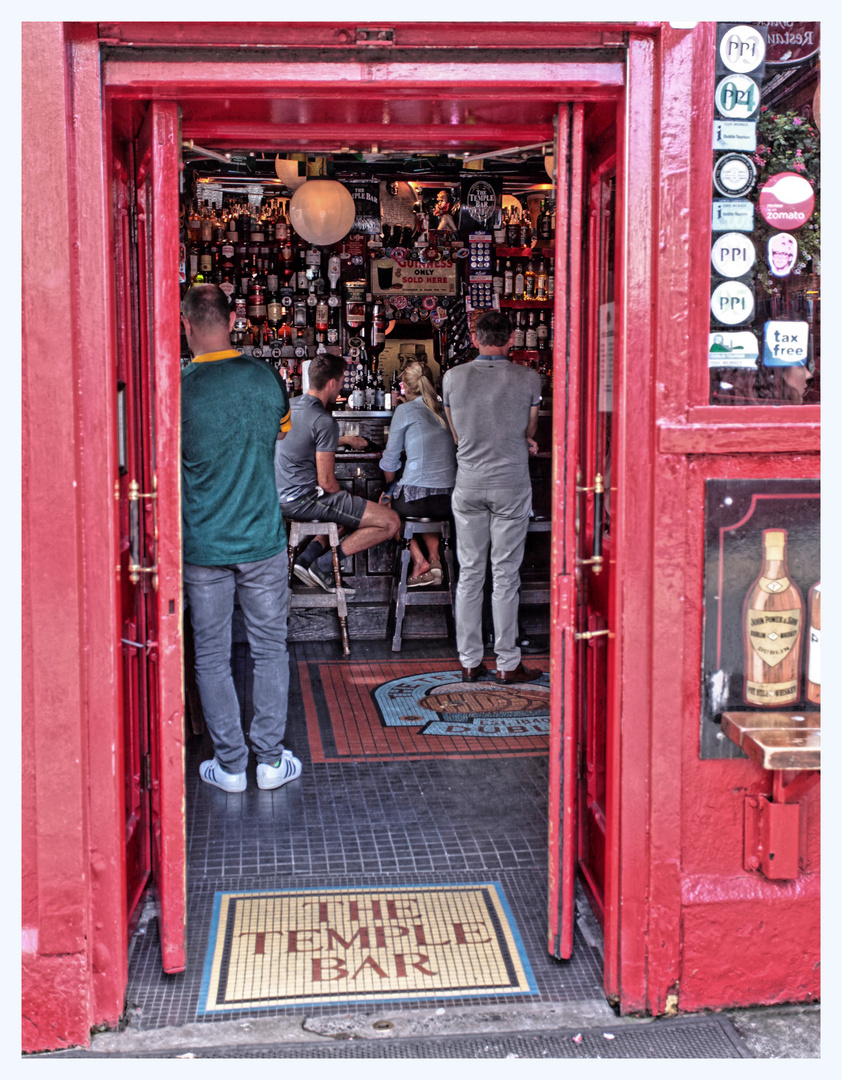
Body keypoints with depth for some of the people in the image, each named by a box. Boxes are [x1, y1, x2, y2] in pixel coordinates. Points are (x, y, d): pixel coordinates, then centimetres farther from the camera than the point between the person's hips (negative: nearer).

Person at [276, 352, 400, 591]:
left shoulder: (290, 405, 9)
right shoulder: (324, 421, -18)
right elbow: (326, 482, -17)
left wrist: (345, 440, 42)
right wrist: (345, 499, 4)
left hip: (280, 496, 10)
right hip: (304, 499, -10)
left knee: (351, 514, 33)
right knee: (390, 522, -9)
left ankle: (307, 558, 14)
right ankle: (322, 566, -5)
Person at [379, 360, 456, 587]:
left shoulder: (405, 411, -2)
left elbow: (390, 459, 5)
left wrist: (391, 487, 23)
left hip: (417, 497, -5)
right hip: (449, 500, 5)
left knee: (388, 505, 25)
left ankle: (419, 560, 8)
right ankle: (434, 556, 17)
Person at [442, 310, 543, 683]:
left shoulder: (452, 378, 0)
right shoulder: (528, 379, -7)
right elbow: (529, 433, 8)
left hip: (468, 485, 2)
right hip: (511, 485, -2)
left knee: (469, 573, 9)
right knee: (505, 576, 2)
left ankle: (469, 662, 14)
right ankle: (508, 664, 8)